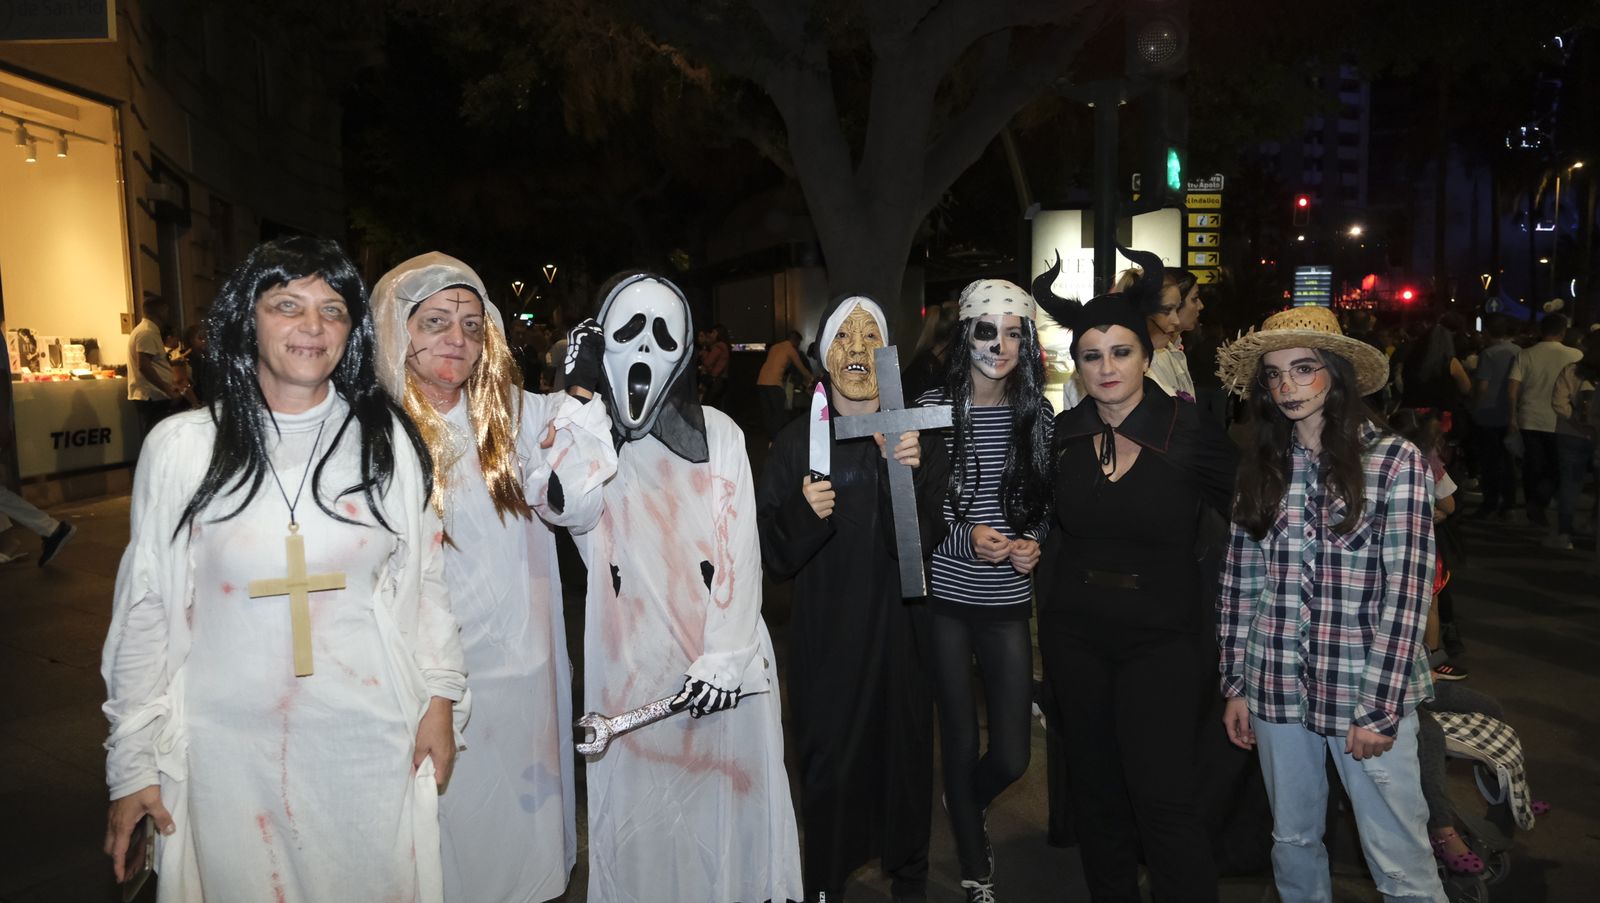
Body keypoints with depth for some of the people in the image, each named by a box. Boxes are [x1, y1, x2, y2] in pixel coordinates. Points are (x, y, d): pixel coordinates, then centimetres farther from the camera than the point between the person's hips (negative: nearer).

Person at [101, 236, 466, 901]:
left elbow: (427, 577, 5)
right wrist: (132, 763, 2)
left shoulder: (387, 439, -2)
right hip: (229, 750, 0)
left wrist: (441, 700, 1)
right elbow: (145, 608, 1)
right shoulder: (181, 446, -4)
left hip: (371, 743, 1)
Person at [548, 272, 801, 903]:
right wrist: (582, 399, -13)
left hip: (722, 661, 0)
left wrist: (724, 656, -13)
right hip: (630, 664, 1)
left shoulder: (718, 433, 2)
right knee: (638, 806, 7)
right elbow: (567, 510, -15)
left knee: (723, 793, 8)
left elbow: (738, 549, -4)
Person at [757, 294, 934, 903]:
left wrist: (906, 476, -28)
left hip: (897, 624, 1)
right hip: (825, 631, -1)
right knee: (827, 760, 2)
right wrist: (802, 511, -23)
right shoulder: (797, 442, -3)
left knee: (903, 749, 10)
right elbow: (773, 557, -4)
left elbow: (914, 543, -11)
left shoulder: (911, 435, -1)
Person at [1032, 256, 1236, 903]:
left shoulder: (1191, 431, -12)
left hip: (1161, 637, -4)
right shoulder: (1062, 434, 0)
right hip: (1074, 632, 4)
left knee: (1164, 802, -7)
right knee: (1095, 793, 15)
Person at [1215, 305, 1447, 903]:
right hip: (1277, 689, 4)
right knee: (1293, 841, 17)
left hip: (1368, 694, -4)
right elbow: (1239, 581, 6)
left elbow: (1406, 595, -10)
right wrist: (1236, 685, 6)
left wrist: (1381, 710, -12)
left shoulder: (1395, 462, -8)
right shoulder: (1261, 465, 4)